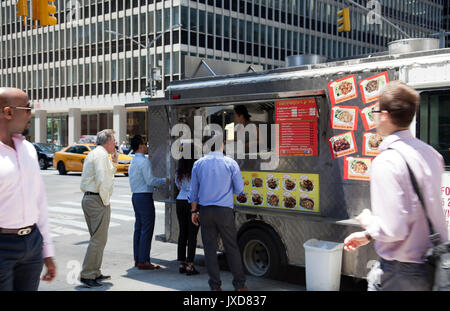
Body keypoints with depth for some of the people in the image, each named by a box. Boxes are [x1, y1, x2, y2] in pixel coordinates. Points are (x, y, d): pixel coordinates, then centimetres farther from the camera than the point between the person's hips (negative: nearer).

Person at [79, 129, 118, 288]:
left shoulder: (93, 154, 20)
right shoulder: (101, 154, -12)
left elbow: (108, 174, 31)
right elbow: (102, 181, -22)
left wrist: (114, 161, 21)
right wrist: (106, 201, -15)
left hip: (87, 198, 11)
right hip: (98, 200, -11)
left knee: (97, 238, 17)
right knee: (99, 240, -9)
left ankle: (95, 273, 23)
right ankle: (87, 275, -7)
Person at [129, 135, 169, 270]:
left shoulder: (132, 162, 15)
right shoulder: (144, 161, -14)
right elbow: (150, 180, -18)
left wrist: (157, 183, 19)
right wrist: (164, 181, -4)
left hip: (135, 195, 10)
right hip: (145, 196, -10)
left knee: (138, 228, 13)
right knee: (147, 229, -6)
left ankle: (137, 259, 18)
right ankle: (143, 261, -4)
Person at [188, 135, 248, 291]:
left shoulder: (198, 164, 3)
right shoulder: (230, 163, -4)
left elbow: (193, 191, 9)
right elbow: (239, 189, 0)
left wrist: (194, 211, 18)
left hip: (205, 211, 2)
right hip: (224, 211, -2)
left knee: (210, 248, 8)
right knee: (232, 247, 6)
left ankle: (215, 285, 13)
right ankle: (239, 284, 11)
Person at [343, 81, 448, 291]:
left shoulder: (386, 162, -21)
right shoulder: (430, 153, 6)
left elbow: (393, 229, -25)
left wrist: (368, 221, -3)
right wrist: (369, 235, 19)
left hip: (401, 273, -8)